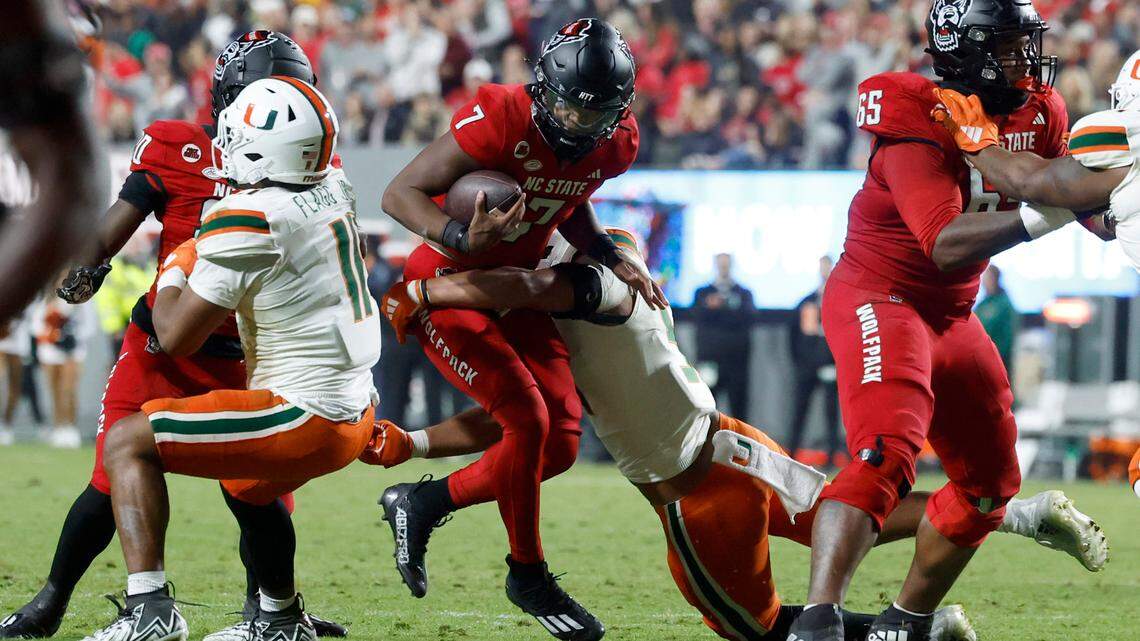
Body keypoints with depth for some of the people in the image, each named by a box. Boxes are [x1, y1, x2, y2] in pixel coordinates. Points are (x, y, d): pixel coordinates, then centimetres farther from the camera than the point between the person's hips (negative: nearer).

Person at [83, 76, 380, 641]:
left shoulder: (248, 220, -19)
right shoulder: (334, 193, 4)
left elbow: (176, 337, -15)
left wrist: (173, 272, 3)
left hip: (305, 419, -9)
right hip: (355, 414, 9)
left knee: (128, 442, -5)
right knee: (246, 484, 36)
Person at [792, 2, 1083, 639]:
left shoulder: (1040, 114, 2)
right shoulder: (920, 121, -22)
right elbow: (947, 245, -31)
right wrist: (1043, 214, -40)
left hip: (952, 318, 9)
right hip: (880, 301, -9)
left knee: (990, 482, 15)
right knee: (886, 457, -29)